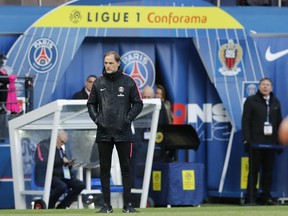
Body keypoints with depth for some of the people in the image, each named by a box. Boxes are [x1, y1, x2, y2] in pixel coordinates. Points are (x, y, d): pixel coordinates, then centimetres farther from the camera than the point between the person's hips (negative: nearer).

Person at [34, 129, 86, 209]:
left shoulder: (60, 149, 20)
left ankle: (62, 206, -1)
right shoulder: (43, 145, -5)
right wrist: (61, 160, -18)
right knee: (62, 186, -37)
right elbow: (43, 162, -21)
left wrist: (69, 164, 3)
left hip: (60, 176, 8)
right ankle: (48, 207, -16)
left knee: (81, 185, -8)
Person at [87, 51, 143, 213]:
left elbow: (138, 103, 3)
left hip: (123, 133, -2)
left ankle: (127, 204, 6)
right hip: (104, 133, 2)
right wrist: (96, 118, -2)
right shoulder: (99, 82, 7)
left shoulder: (128, 81, 1)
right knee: (104, 169, 3)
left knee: (126, 168, 1)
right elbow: (91, 103, 14)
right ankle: (107, 204, 8)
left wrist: (128, 118, -9)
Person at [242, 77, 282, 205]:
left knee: (268, 170, 5)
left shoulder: (275, 103, 15)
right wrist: (246, 139, -12)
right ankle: (251, 197, 0)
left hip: (271, 142, 4)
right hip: (255, 141, -4)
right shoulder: (251, 101, 2)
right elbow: (245, 121, -3)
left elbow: (279, 122, 15)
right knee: (254, 170, -2)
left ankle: (266, 196, 10)